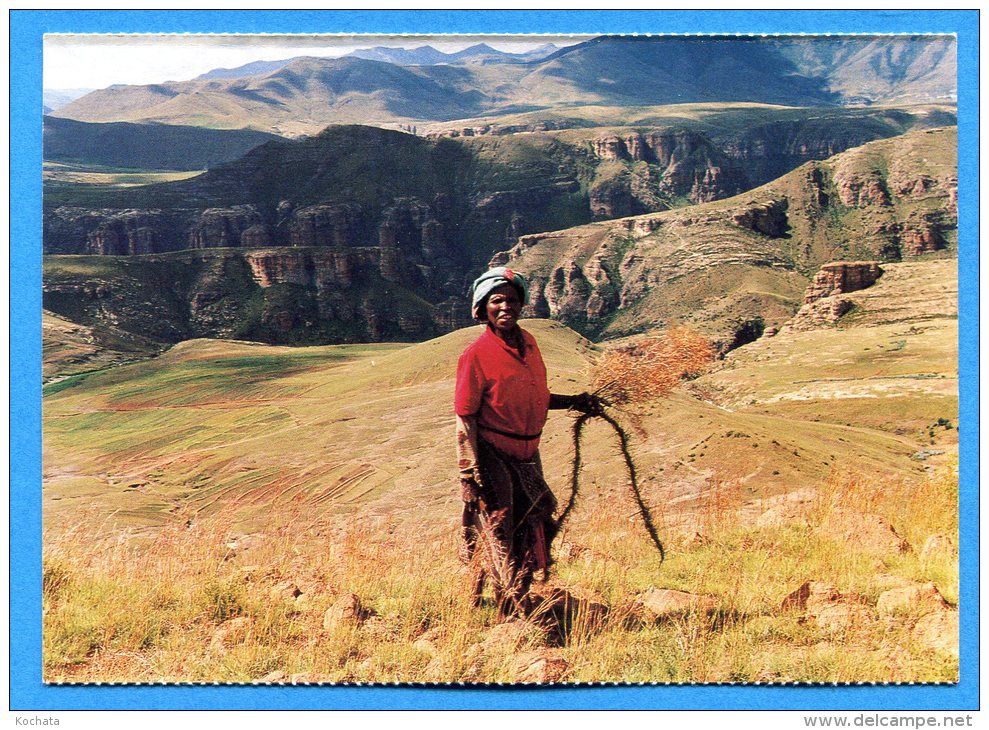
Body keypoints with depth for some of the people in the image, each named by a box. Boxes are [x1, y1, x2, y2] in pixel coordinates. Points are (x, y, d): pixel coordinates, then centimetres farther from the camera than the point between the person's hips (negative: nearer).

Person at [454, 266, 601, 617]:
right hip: (492, 456, -7)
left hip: (526, 455, 7)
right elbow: (465, 416, -14)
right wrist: (471, 473, -18)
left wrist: (573, 402, 8)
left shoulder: (528, 343, 6)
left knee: (532, 530, 14)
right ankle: (512, 613, 11)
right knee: (498, 532, 0)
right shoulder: (477, 354, -14)